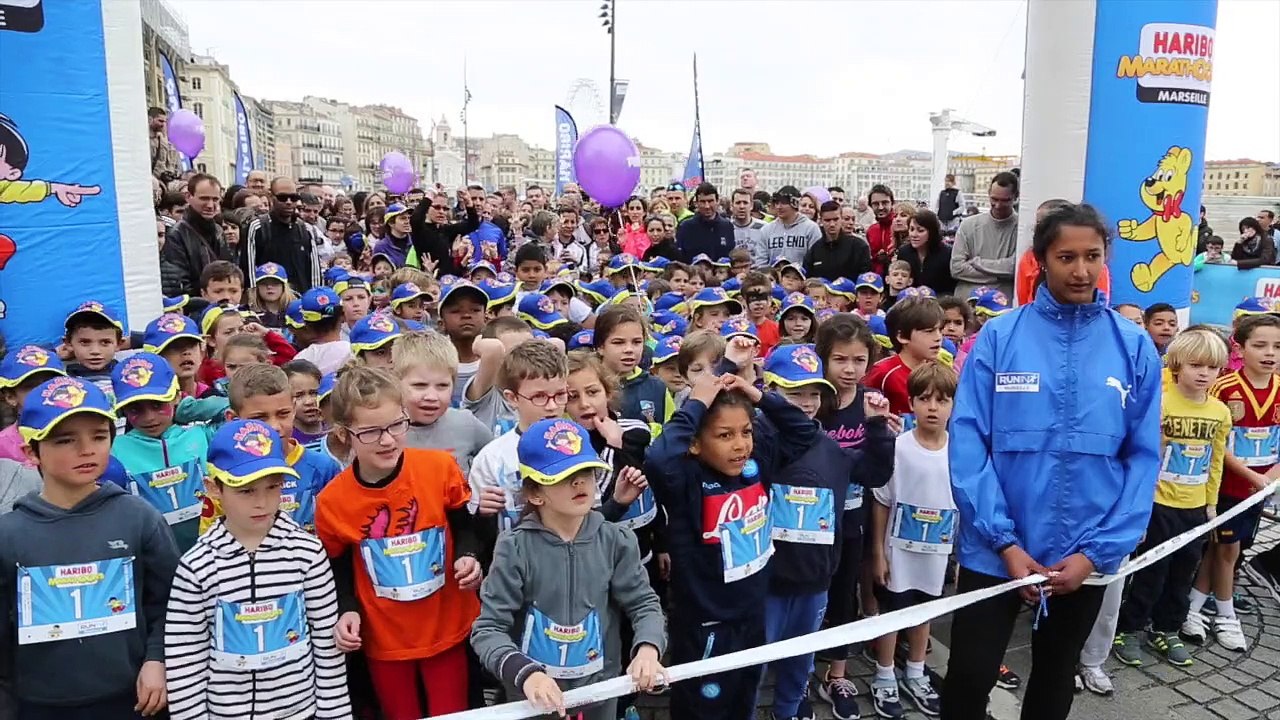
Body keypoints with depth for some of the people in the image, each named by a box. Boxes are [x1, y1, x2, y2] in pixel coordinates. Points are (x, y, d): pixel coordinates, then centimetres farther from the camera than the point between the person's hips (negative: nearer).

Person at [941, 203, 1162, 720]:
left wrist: (1097, 551, -10)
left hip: (1086, 556, 2)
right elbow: (967, 443, -11)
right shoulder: (998, 337, -8)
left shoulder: (1134, 347, -2)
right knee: (969, 677, 6)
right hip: (995, 550, -2)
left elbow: (1143, 457, -2)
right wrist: (1004, 541, -15)